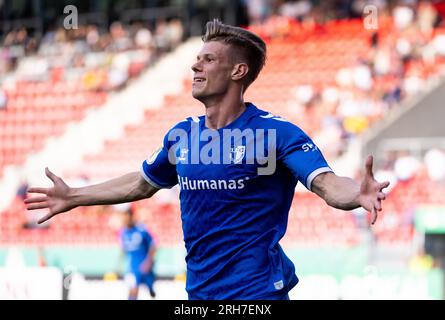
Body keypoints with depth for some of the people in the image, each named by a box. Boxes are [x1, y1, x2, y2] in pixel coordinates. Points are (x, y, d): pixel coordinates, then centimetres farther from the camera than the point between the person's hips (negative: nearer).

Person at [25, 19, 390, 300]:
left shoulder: (275, 132, -12)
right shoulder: (182, 134, 7)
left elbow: (327, 184, -23)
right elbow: (144, 183, 24)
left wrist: (359, 194, -46)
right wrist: (73, 197, 28)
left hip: (258, 291, -6)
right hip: (200, 291, 6)